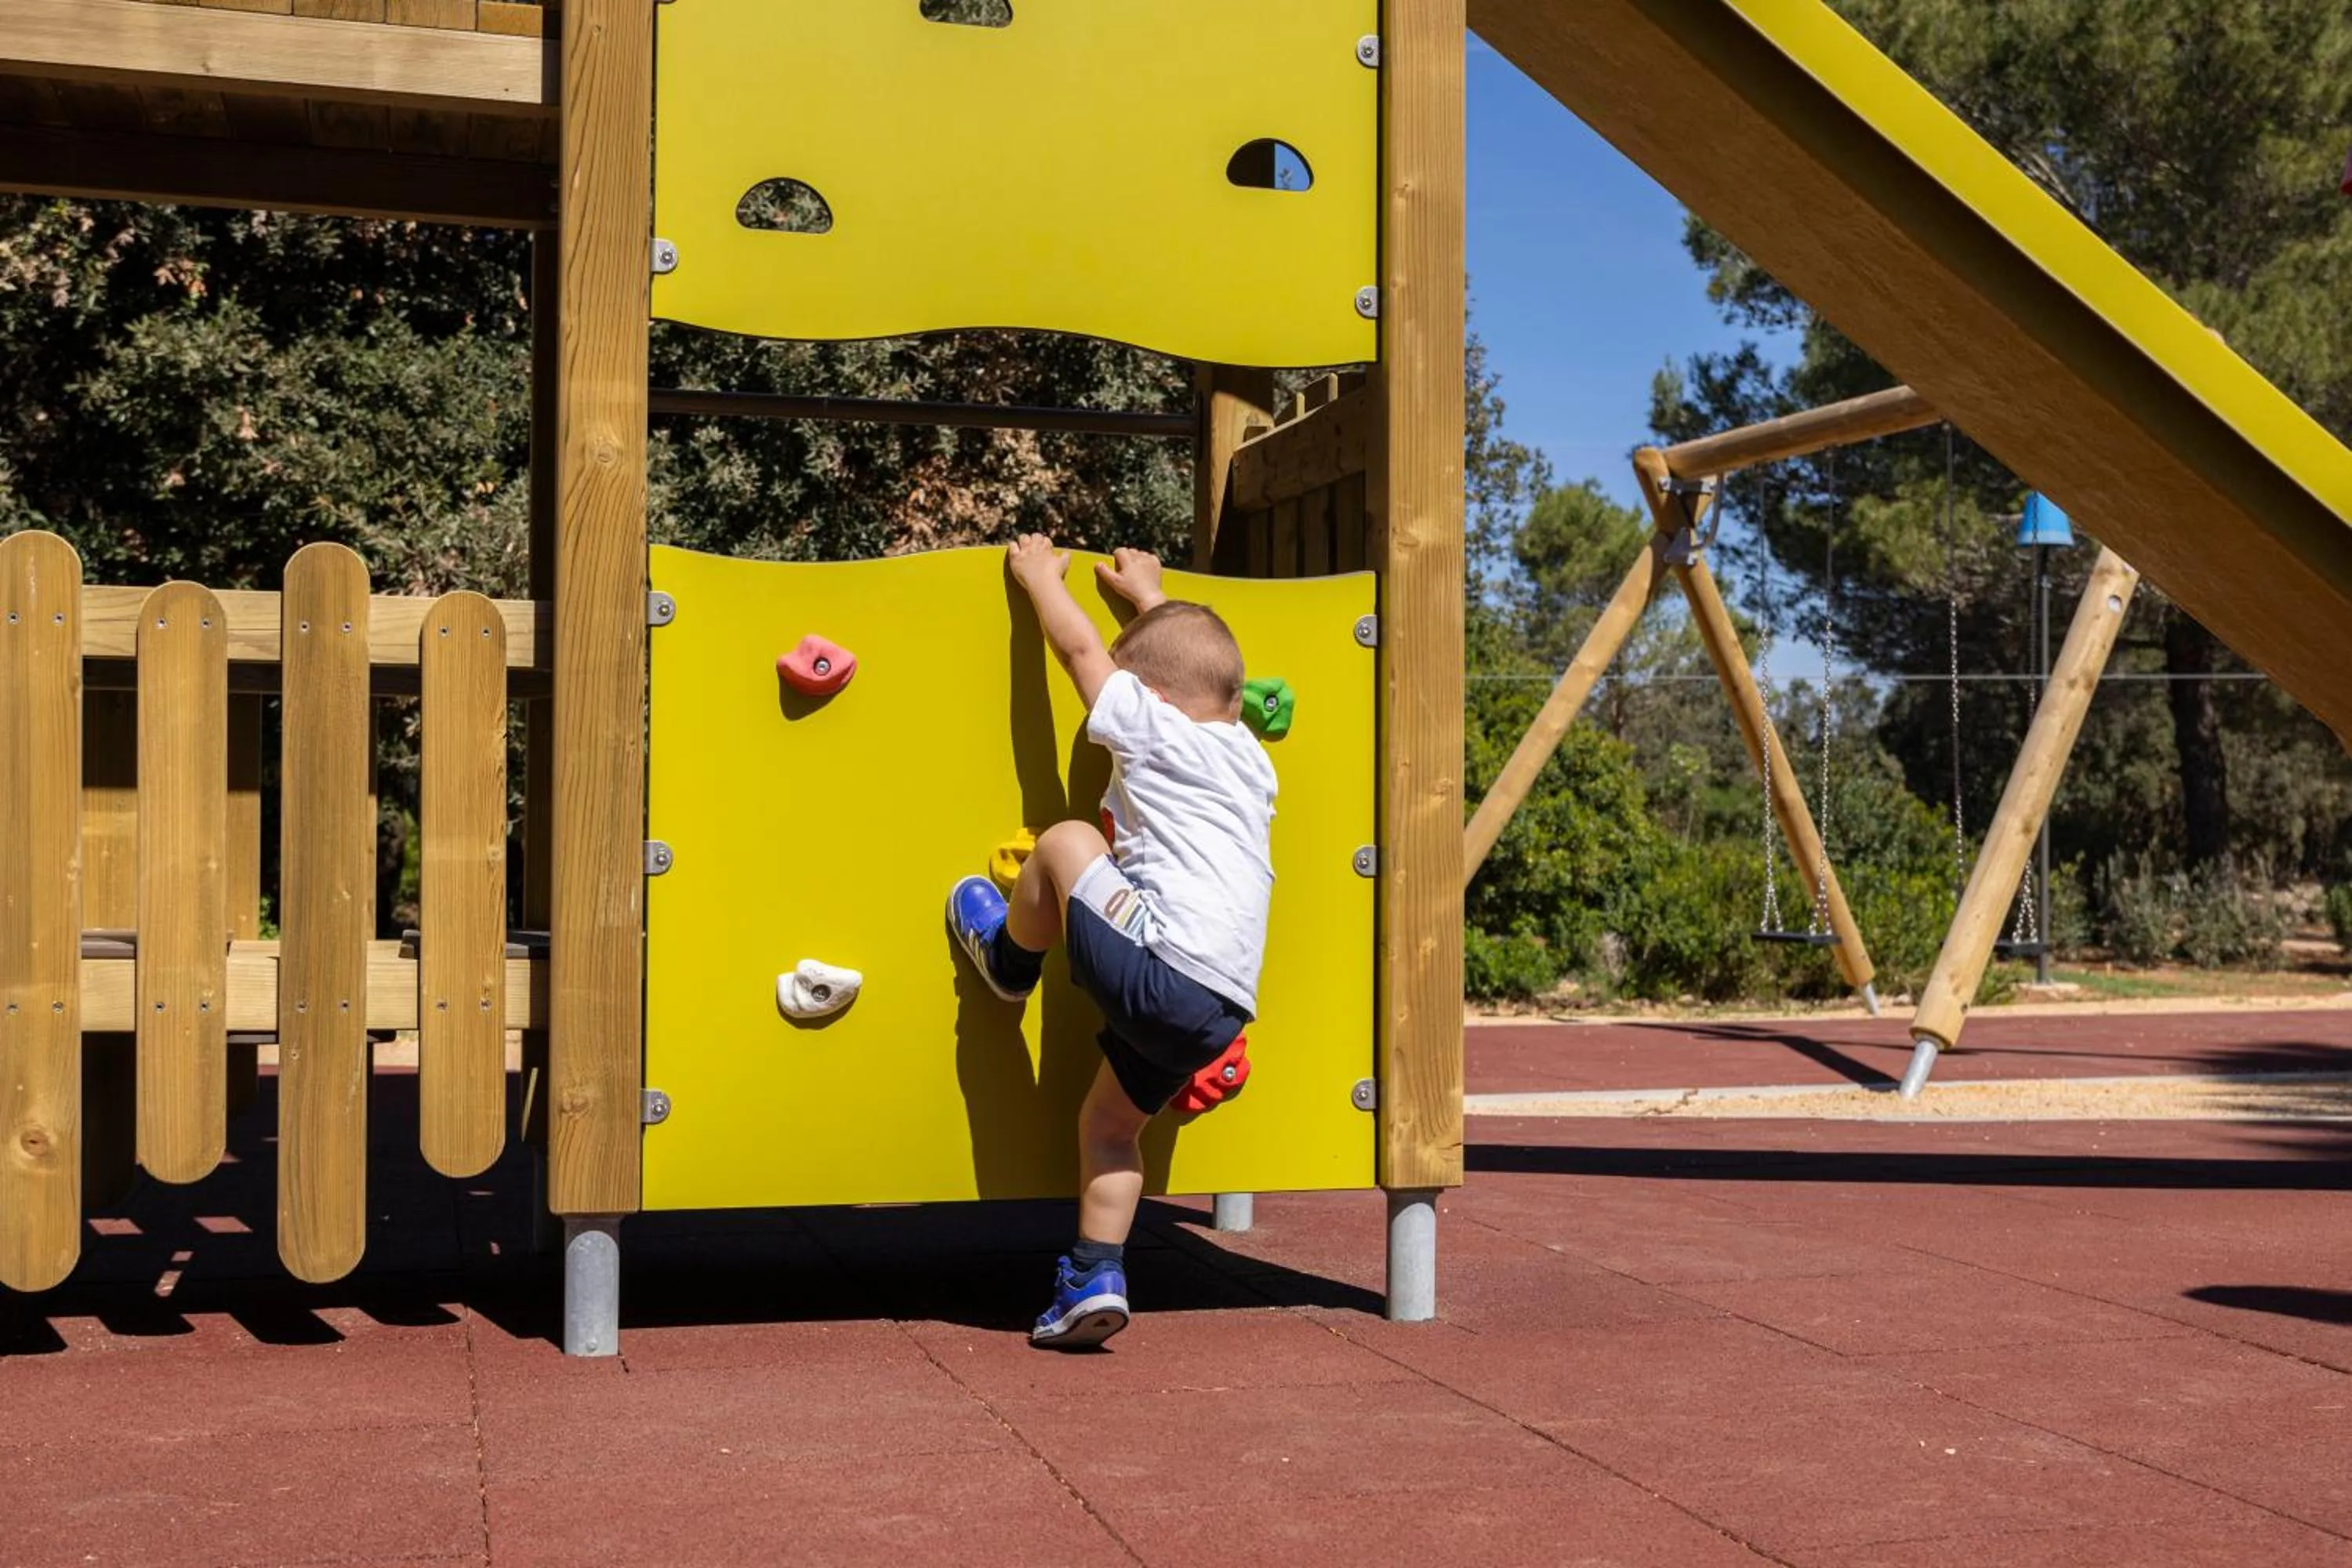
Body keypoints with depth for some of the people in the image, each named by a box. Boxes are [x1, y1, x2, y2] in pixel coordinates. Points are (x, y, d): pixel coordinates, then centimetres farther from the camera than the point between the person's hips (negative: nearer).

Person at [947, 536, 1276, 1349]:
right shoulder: (1248, 757, 23)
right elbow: (1189, 661, 43)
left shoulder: (1154, 729, 2)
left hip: (1159, 968, -9)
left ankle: (1008, 957, 24)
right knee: (1109, 1123, 21)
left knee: (1065, 841, 2)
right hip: (1222, 1007, 9)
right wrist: (1151, 596, 55)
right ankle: (1094, 1281, 15)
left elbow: (1079, 647, 12)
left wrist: (1041, 573, 29)